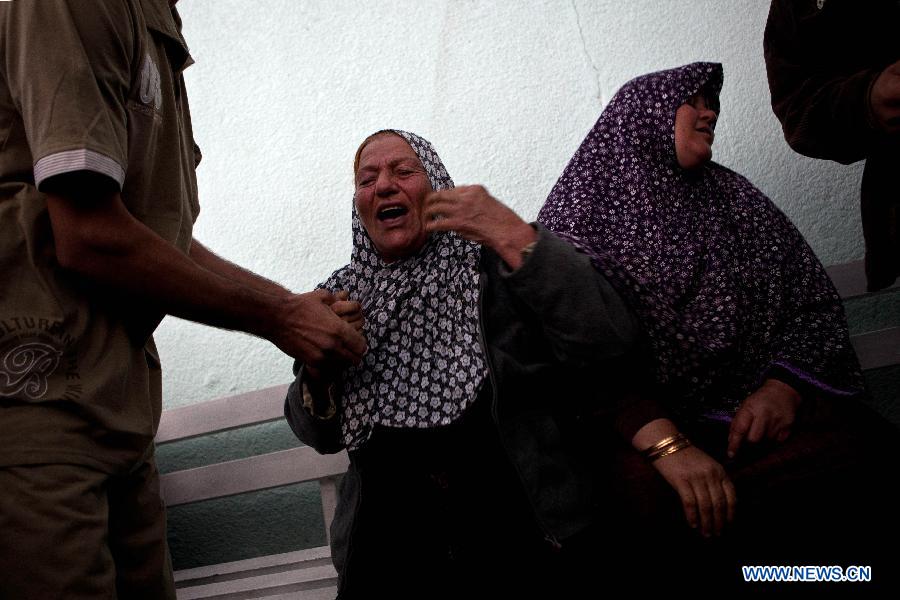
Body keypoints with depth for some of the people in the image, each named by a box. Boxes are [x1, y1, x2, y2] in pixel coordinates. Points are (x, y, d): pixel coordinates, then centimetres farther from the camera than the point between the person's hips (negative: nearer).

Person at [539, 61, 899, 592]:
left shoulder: (735, 197, 20)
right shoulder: (580, 213, 5)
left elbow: (815, 302, 13)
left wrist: (784, 386, -7)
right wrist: (660, 438, -22)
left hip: (756, 408, 3)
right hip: (636, 422, -3)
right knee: (645, 488, -36)